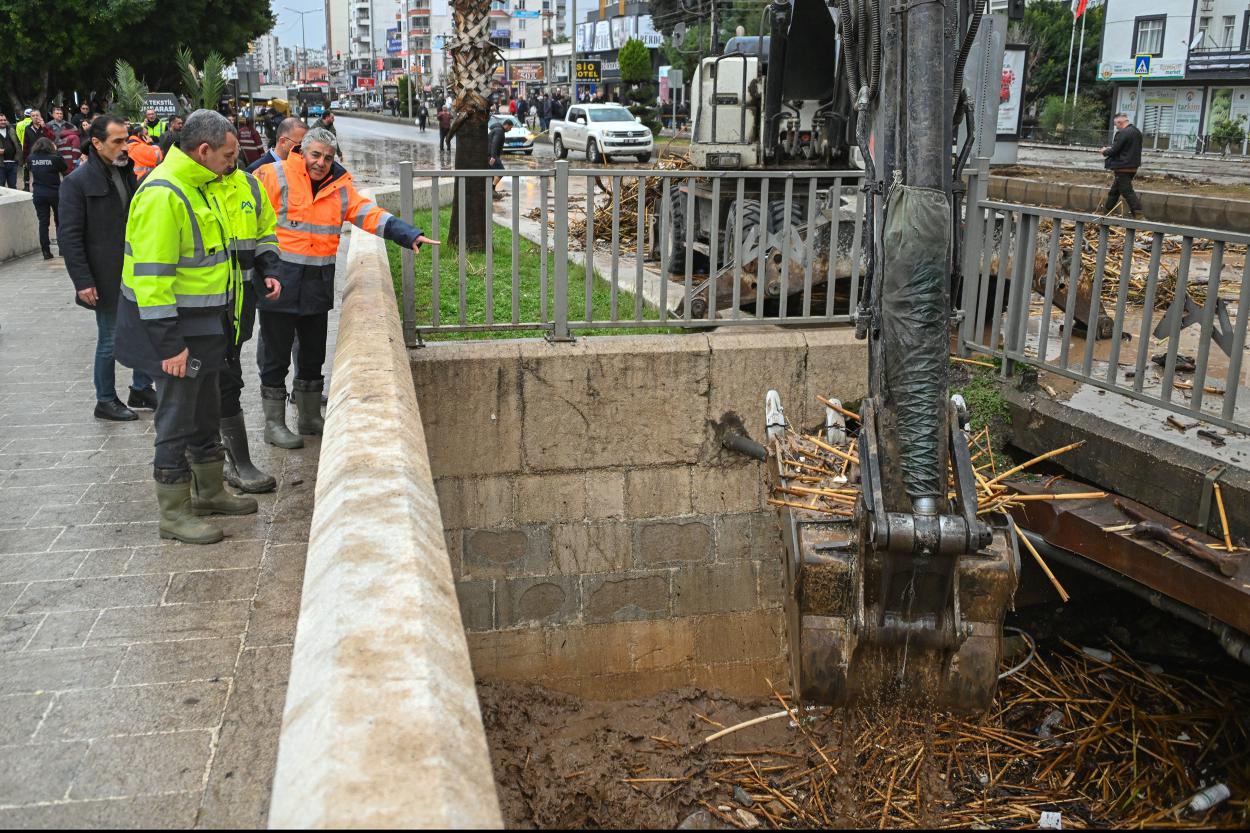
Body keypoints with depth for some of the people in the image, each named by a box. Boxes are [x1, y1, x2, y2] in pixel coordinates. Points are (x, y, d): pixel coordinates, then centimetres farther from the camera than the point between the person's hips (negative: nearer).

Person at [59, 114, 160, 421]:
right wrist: (83, 282, -17)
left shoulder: (127, 173, 8)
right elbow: (70, 237, -13)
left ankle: (141, 389, 29)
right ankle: (105, 401, 19)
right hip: (107, 279, -6)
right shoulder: (77, 182, -12)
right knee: (110, 340, 4)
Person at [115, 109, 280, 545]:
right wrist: (169, 344, -26)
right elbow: (151, 276, -25)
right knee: (176, 421, 1)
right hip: (178, 329, -10)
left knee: (206, 412, 21)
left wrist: (256, 279, 17)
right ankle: (174, 513, 13)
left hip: (206, 326, 10)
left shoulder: (200, 186, 11)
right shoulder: (162, 194, -22)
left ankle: (210, 492, 37)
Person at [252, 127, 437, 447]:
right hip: (279, 283, -5)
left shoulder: (340, 186, 7)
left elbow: (370, 215, 3)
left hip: (318, 285, 5)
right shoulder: (275, 177, -8)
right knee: (276, 354, 3)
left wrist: (410, 235, -8)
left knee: (313, 354, 16)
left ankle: (310, 417, 32)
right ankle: (274, 424, 15)